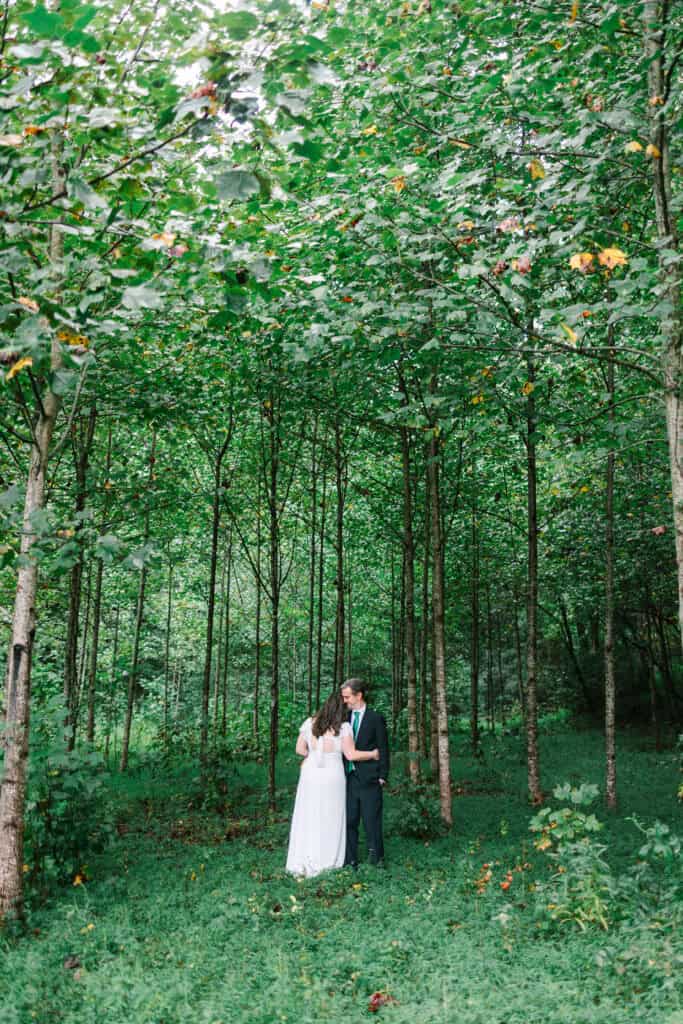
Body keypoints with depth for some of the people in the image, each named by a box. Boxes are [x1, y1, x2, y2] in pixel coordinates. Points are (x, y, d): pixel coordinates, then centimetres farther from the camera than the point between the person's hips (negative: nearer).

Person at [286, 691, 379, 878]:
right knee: (330, 820, 9)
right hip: (332, 777, -3)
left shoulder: (309, 723, -1)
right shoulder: (343, 727, -10)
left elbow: (300, 749, 3)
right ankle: (326, 862, 13)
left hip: (310, 775, 3)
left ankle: (302, 862, 15)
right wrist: (372, 754, 4)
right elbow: (351, 755, -10)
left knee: (307, 818, 11)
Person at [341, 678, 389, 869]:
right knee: (349, 820, 7)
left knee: (371, 820, 3)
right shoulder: (345, 717, 9)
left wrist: (382, 776, -7)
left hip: (369, 778, -4)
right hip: (348, 776, 4)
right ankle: (350, 860, 16)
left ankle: (376, 857, 18)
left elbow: (383, 749, -3)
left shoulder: (376, 718, -4)